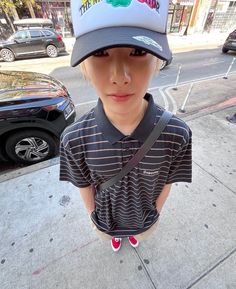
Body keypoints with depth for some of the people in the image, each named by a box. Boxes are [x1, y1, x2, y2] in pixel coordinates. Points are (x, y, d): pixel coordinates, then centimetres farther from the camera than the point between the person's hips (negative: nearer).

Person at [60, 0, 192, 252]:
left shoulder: (177, 134, -36)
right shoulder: (74, 140, -36)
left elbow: (166, 183, -16)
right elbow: (85, 186, -16)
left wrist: (155, 213, 2)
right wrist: (93, 216, 2)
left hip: (144, 219, 1)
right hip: (106, 220, 0)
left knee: (139, 232, 39)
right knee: (112, 234, 38)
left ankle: (134, 235, 78)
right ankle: (115, 237, 78)